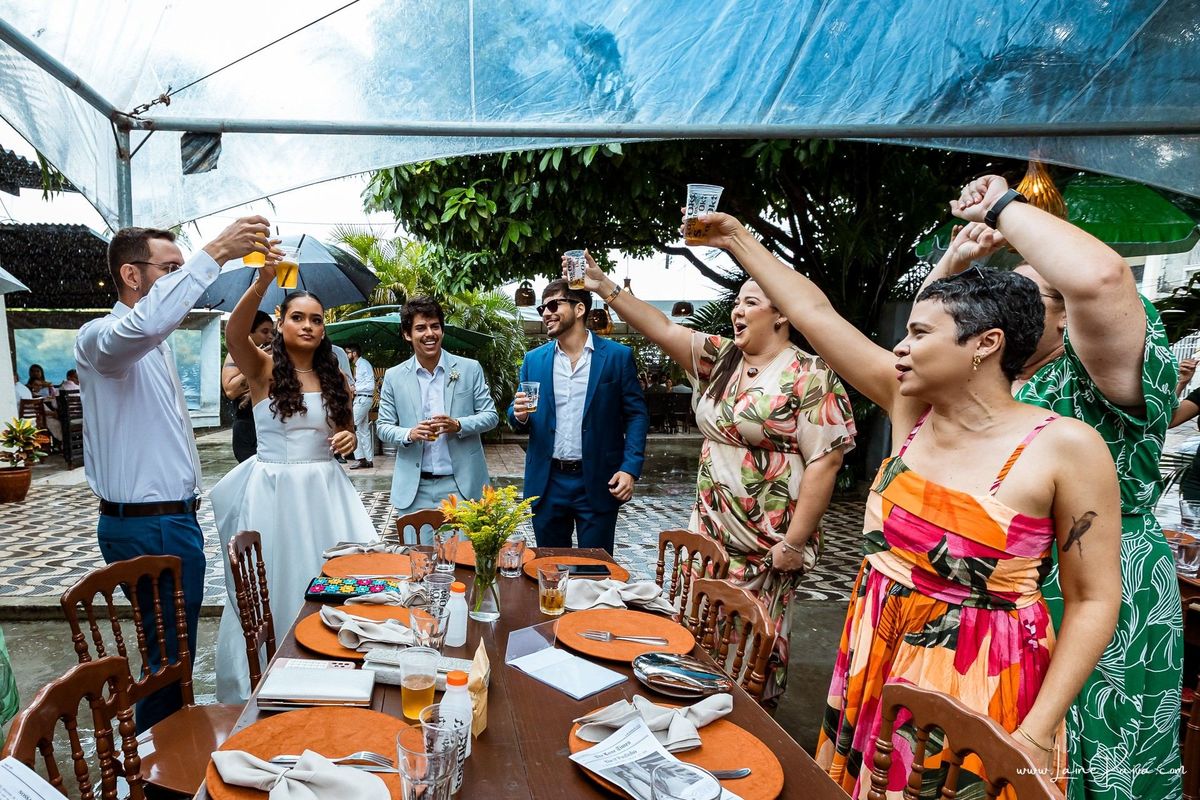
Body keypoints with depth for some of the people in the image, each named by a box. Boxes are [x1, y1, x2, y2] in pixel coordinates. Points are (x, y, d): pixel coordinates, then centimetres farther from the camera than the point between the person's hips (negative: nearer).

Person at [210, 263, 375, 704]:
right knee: (273, 583, 5)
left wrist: (349, 438, -4)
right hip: (274, 490, -3)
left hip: (324, 489, 4)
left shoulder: (334, 377, 9)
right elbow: (234, 333, -25)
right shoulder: (263, 367, -3)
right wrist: (263, 281, -39)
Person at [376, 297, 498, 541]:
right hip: (414, 490, 1)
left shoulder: (470, 369, 1)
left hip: (461, 485, -1)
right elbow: (383, 426, 7)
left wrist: (458, 425, -16)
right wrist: (409, 434, -14)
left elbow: (491, 416, 3)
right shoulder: (393, 377, 4)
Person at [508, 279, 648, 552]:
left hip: (597, 482, -3)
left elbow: (637, 414, -2)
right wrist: (519, 415, -13)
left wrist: (630, 468, -13)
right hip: (547, 481, 3)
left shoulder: (618, 356, -2)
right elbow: (518, 421, 11)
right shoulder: (533, 359, 7)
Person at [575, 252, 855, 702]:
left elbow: (824, 462, -16)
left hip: (766, 545, -6)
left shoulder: (810, 377, -12)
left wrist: (794, 542, -17)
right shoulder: (721, 359, 7)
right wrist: (605, 288, -8)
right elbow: (663, 329, 1)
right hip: (710, 530, 6)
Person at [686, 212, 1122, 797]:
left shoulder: (1065, 447, -14)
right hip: (873, 666, 5)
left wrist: (1037, 731, -15)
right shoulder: (911, 407, -2)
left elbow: (1094, 600, -10)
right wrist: (738, 240, 9)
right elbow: (814, 312, 2)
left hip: (977, 683, -4)